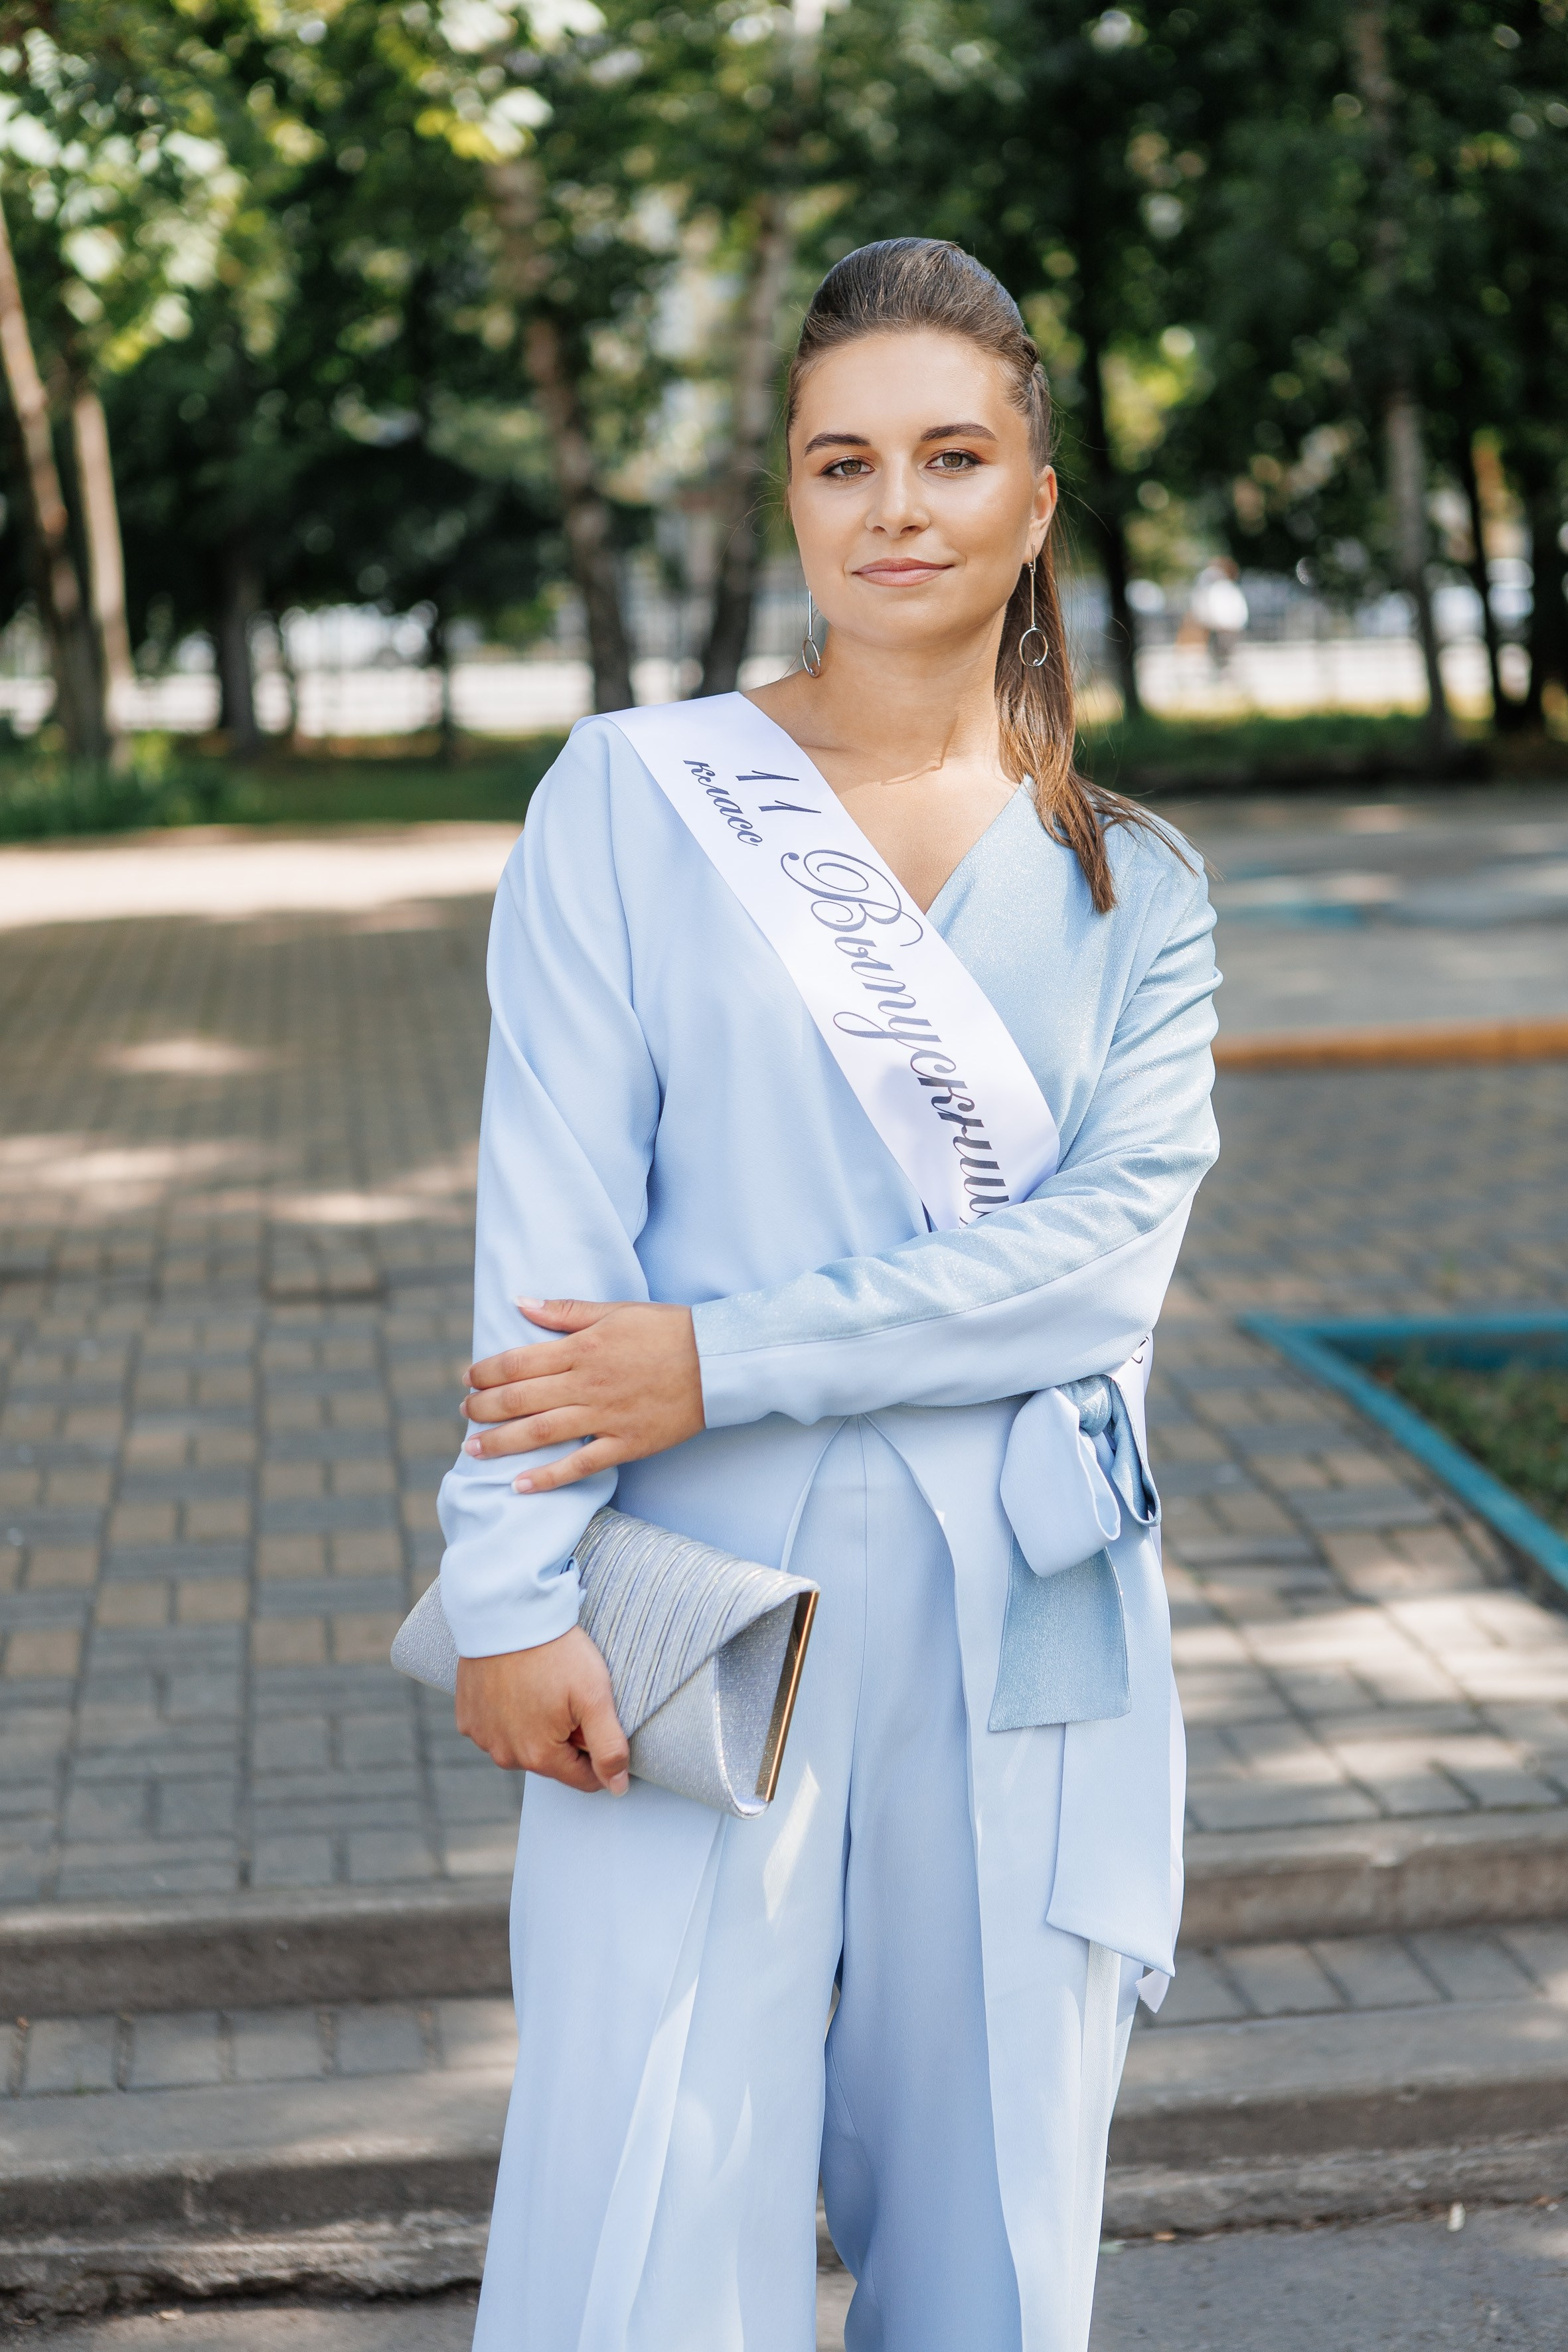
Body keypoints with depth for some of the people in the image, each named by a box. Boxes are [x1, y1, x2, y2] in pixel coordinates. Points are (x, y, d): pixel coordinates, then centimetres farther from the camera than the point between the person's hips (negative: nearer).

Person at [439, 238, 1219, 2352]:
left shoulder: (1135, 887, 9)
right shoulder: (634, 796, 2)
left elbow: (1108, 1250, -6)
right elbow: (547, 1228, -5)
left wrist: (725, 1360, -14)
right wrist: (515, 1596, -13)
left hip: (1023, 1630, 3)